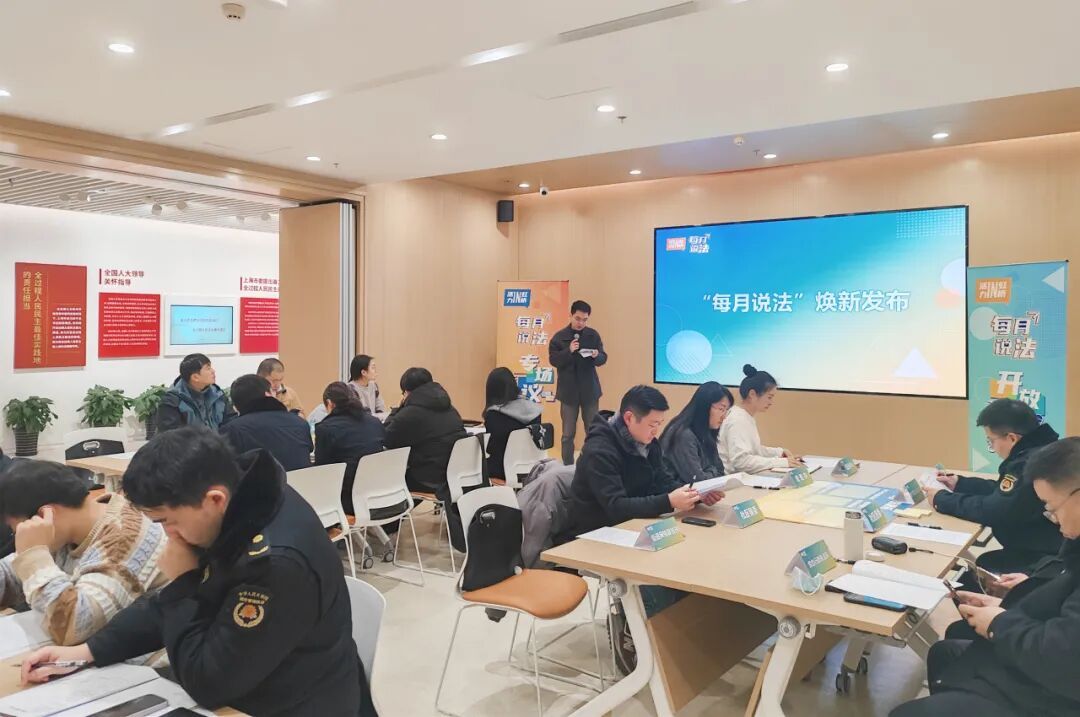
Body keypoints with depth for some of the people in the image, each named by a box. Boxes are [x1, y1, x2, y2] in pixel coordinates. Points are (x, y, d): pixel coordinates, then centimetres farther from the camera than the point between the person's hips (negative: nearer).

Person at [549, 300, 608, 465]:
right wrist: (568, 351, -24)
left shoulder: (593, 335, 2)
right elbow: (553, 360, -8)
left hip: (590, 389, 2)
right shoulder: (559, 337, -4)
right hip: (568, 390, -2)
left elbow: (604, 358, 2)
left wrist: (596, 356, -21)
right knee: (568, 434, 5)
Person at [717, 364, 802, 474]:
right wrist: (782, 462, -23)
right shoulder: (737, 420, -16)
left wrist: (780, 452, 8)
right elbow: (740, 460, -25)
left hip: (744, 475, 9)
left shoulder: (749, 417, 14)